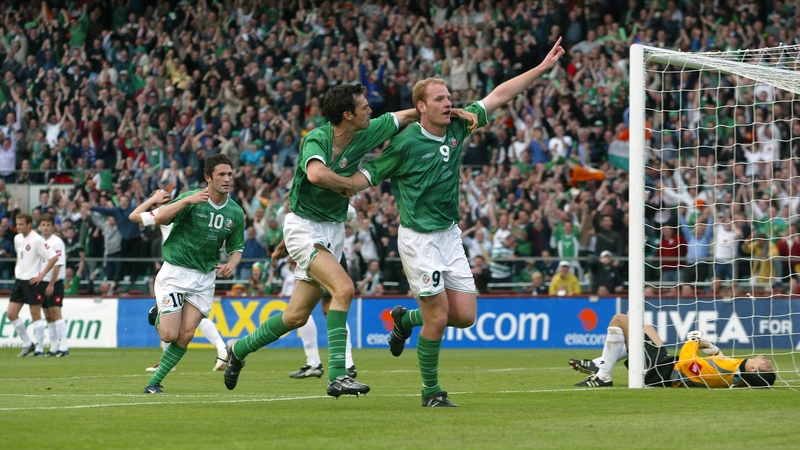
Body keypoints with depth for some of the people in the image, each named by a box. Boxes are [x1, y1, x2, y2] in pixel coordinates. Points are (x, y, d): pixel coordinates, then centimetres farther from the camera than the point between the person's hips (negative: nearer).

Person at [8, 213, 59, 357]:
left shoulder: (37, 240, -15)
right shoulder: (17, 238, 9)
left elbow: (54, 257, -17)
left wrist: (41, 275, -17)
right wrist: (17, 268, 13)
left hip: (33, 281, -8)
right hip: (19, 280, 8)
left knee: (35, 315, -2)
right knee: (11, 314, 3)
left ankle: (39, 349, 5)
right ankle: (28, 344, 16)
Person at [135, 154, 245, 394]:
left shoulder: (236, 213, 2)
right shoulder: (191, 199, -12)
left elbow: (236, 248, 13)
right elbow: (159, 218, -24)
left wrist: (231, 264, -9)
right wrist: (187, 201, -35)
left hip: (205, 277, 4)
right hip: (175, 272, -4)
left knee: (186, 336, -7)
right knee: (170, 335, -9)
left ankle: (155, 381, 6)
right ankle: (159, 316, 26)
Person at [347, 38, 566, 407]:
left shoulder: (457, 127, 2)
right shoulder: (406, 143, -13)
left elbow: (499, 95, 8)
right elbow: (369, 175, -7)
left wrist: (542, 68, 8)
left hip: (450, 235, 6)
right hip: (419, 238, -6)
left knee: (465, 315, 3)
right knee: (438, 317, -7)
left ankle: (406, 319, 30)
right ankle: (431, 391, 9)